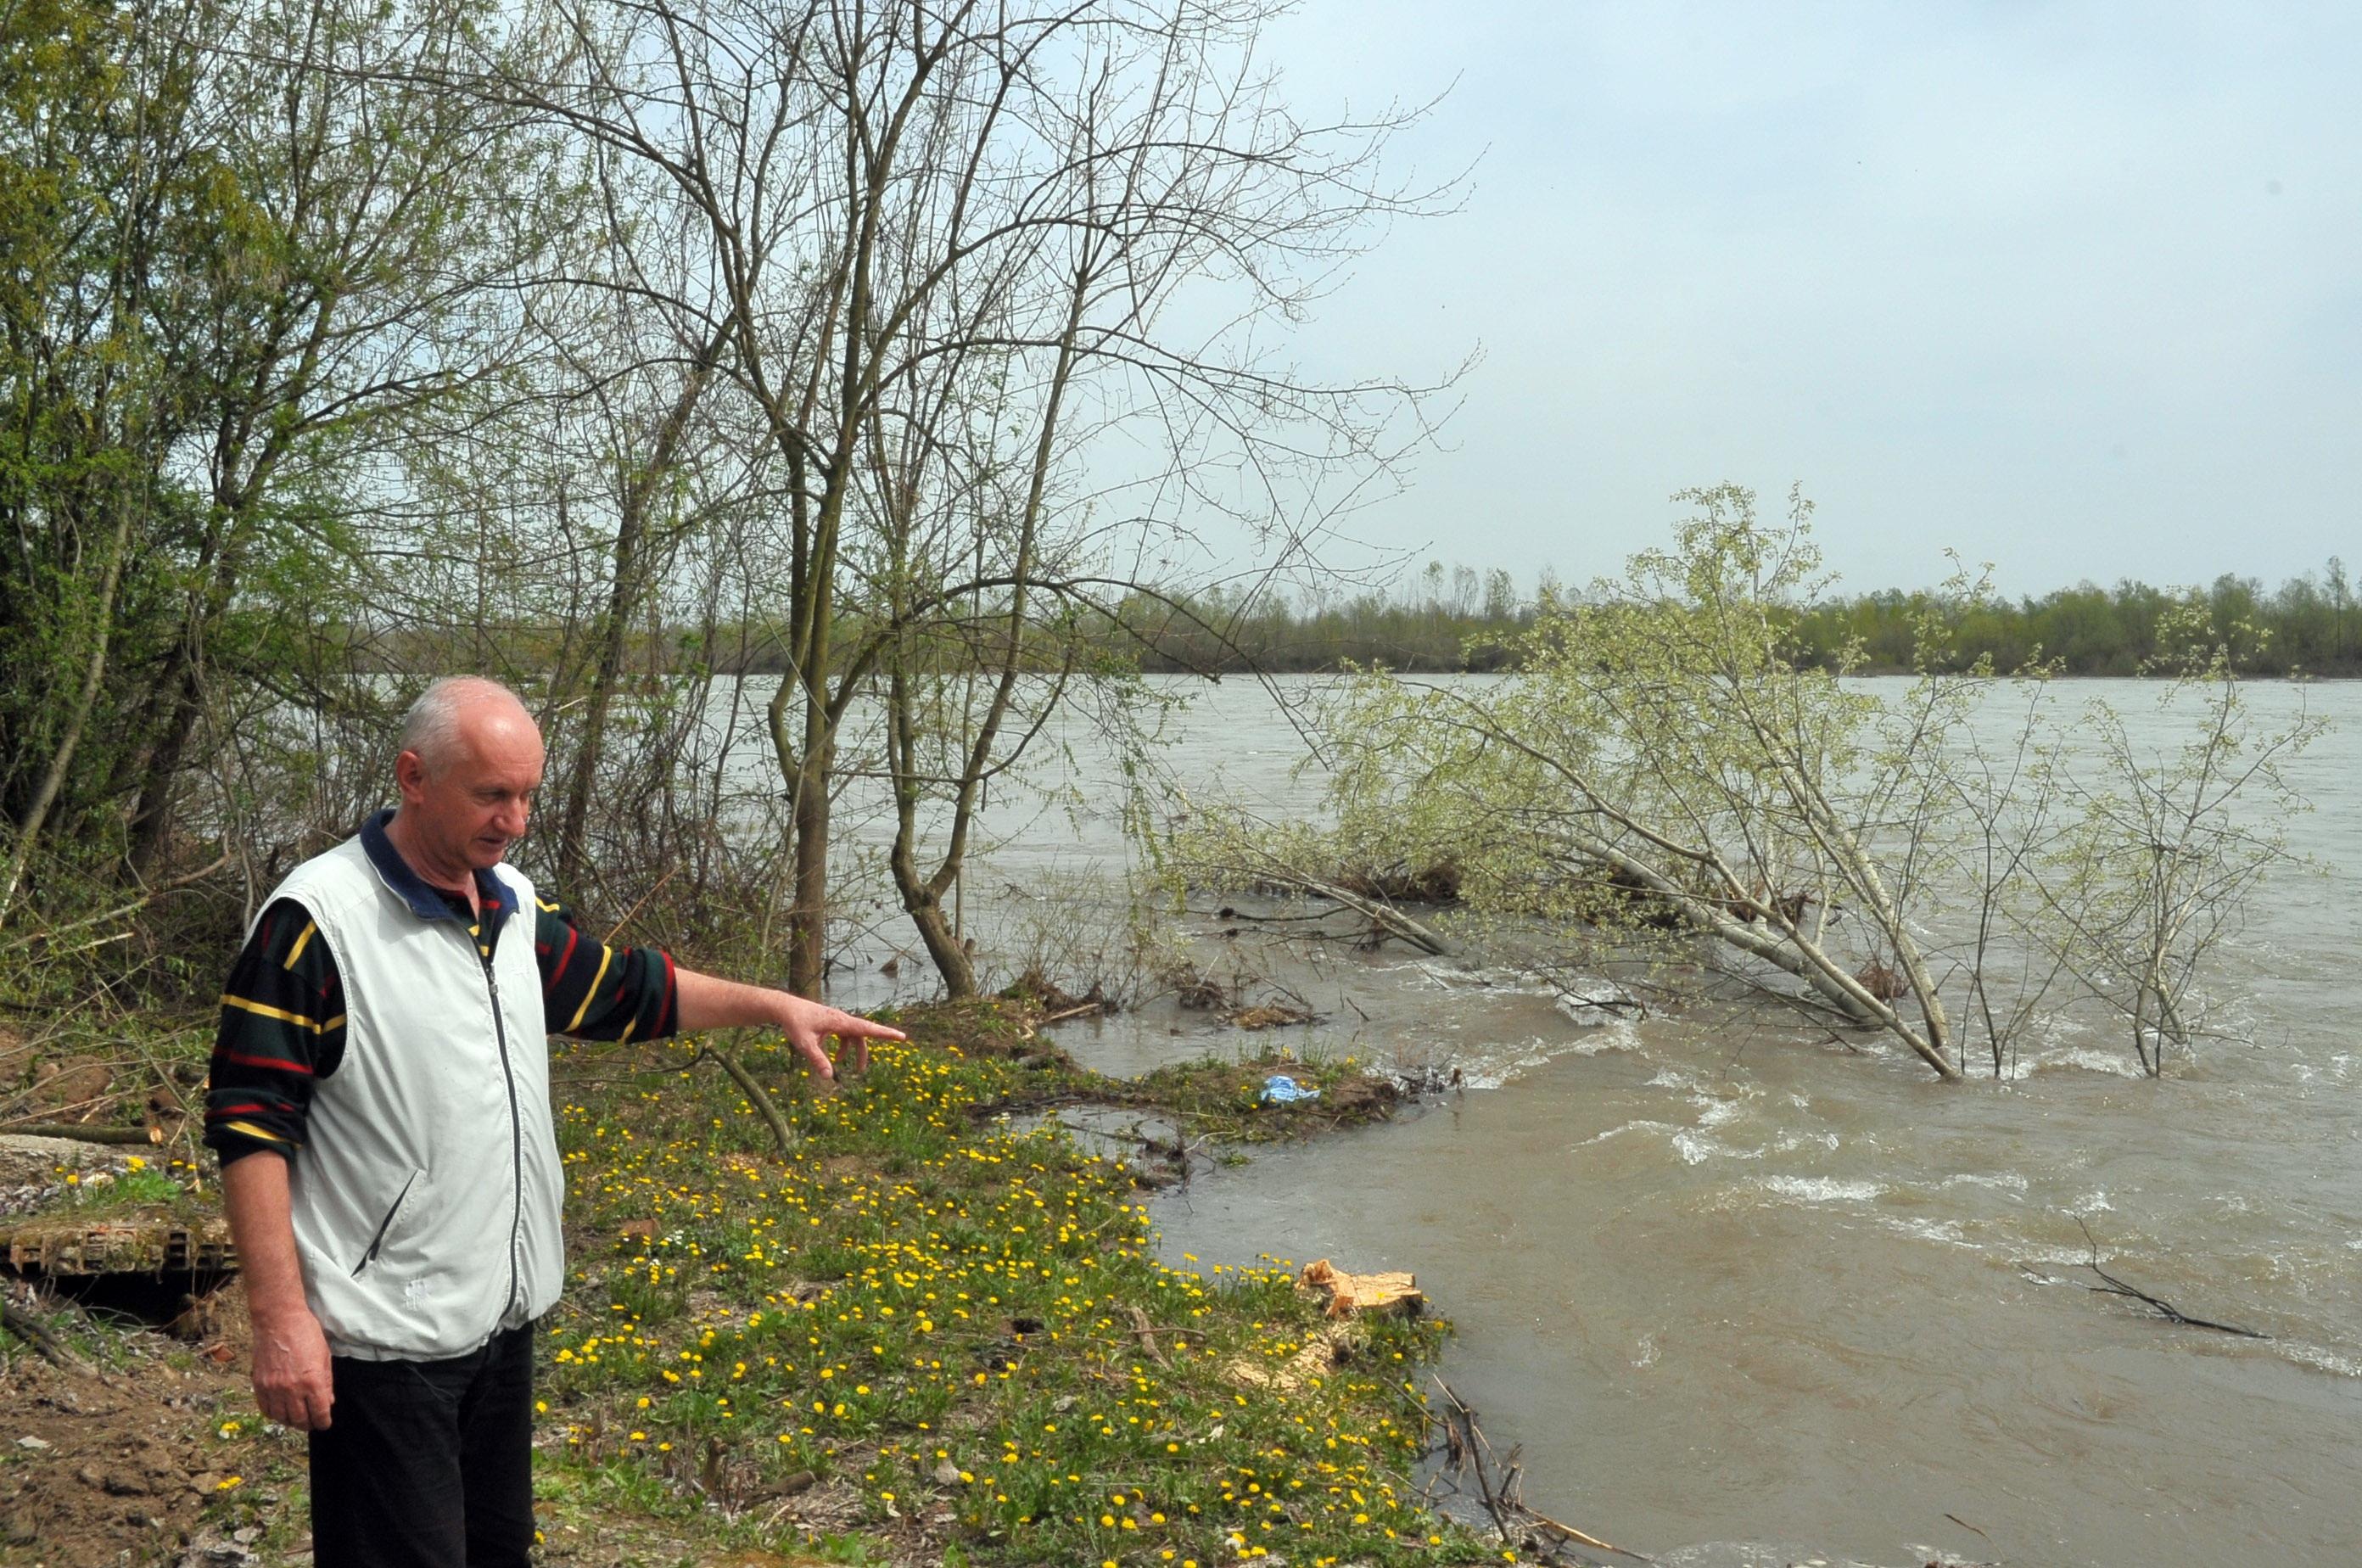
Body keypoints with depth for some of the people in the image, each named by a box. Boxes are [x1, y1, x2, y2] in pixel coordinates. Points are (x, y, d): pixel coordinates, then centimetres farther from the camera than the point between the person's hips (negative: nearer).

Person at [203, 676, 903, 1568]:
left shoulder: (513, 903, 7)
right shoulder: (317, 917, -15)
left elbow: (623, 991, 22)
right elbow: (248, 1125, -15)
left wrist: (774, 1007, 16)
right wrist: (280, 1318, -18)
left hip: (506, 1317, 7)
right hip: (384, 1339, -7)